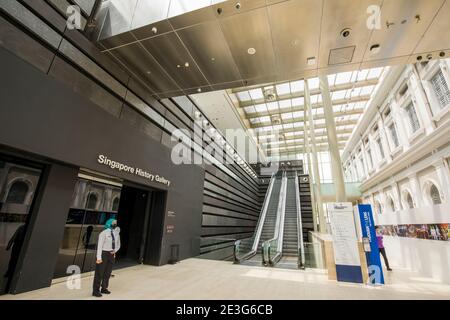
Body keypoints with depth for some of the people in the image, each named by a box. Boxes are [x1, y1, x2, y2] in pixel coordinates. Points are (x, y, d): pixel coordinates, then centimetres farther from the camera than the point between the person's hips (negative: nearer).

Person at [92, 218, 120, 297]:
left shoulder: (116, 234, 5)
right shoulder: (104, 233, -15)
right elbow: (99, 246, -16)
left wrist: (115, 251, -2)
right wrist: (99, 257, -19)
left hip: (111, 255, 6)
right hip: (103, 254, -6)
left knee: (108, 272, 14)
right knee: (99, 273, 2)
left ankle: (104, 288, 28)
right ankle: (96, 291, 14)